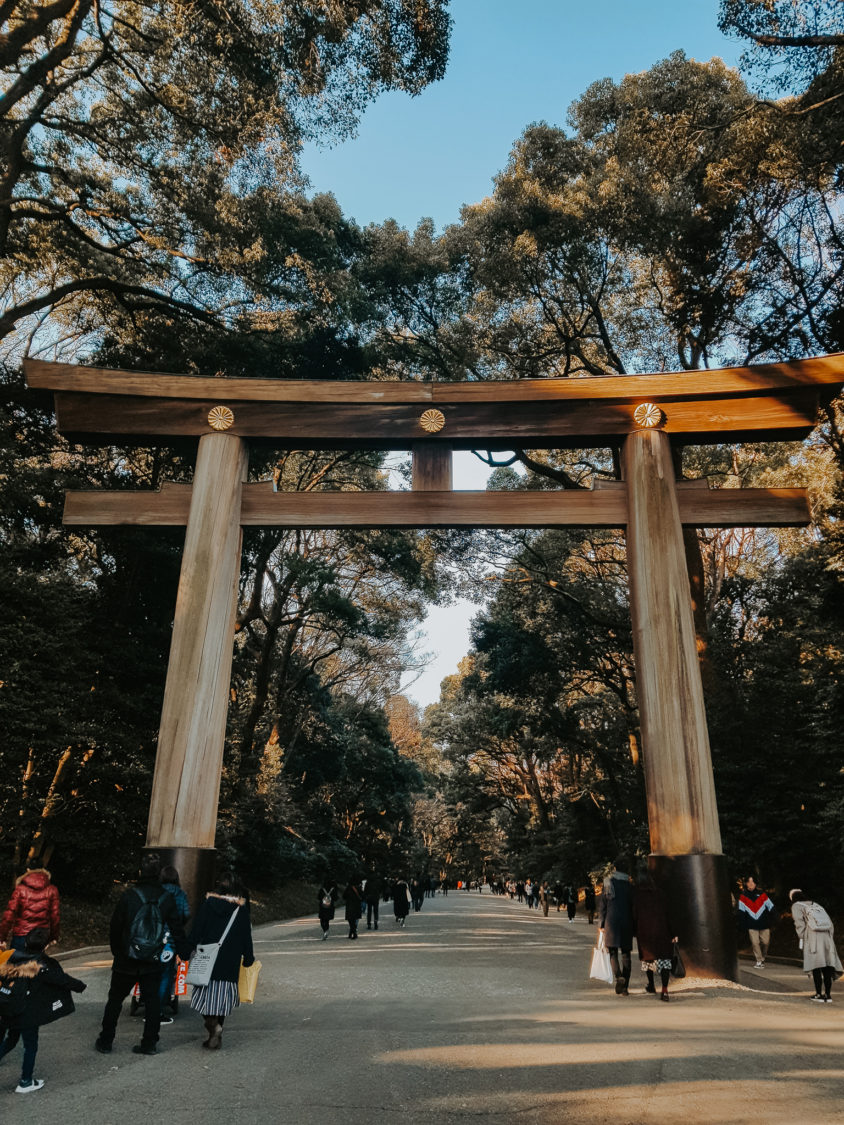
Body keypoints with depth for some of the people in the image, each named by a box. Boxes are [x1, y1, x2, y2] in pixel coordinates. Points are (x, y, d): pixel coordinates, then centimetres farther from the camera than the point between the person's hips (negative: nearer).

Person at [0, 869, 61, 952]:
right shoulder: (52, 890, 0)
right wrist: (53, 937, 9)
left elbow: (9, 915, -6)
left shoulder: (20, 889, -2)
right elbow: (55, 916, -1)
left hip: (20, 936, -1)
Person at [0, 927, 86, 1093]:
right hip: (28, 1014, -5)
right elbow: (63, 979, -12)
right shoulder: (43, 966, -19)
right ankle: (26, 1082, 23)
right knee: (30, 1046, 12)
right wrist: (81, 986, 2)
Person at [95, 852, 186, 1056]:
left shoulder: (128, 895, -12)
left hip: (126, 961, -1)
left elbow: (115, 928, -4)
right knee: (152, 1001, 11)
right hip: (153, 963, 1)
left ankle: (105, 1041, 22)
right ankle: (149, 1043, 13)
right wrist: (184, 953, 9)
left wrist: (117, 952, 10)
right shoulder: (167, 898, -6)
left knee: (115, 1000, 15)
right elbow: (177, 930, -2)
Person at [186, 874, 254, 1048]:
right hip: (230, 962, 1)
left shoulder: (208, 903, -1)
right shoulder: (241, 908, 1)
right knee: (221, 997, 12)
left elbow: (196, 930, -2)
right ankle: (216, 1034, 15)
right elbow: (246, 936, 4)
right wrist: (248, 960, 12)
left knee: (205, 994, 5)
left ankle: (213, 1026, -15)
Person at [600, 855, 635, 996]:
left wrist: (602, 924, 5)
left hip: (611, 922, -2)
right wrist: (634, 926, 11)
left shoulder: (608, 882, -2)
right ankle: (624, 987, 8)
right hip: (626, 922, 2)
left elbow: (603, 905, -1)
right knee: (626, 954, 10)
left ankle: (619, 977, -19)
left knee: (613, 953, 7)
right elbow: (633, 906, 3)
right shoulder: (629, 884, 1)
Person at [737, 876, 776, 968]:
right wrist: (742, 925, -1)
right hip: (752, 925, 0)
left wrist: (773, 920, -3)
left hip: (764, 924, 0)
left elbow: (770, 908, 4)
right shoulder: (743, 896, 1)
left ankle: (763, 957, 29)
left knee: (765, 942, 3)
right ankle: (759, 961, 11)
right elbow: (741, 912, 3)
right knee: (755, 943, -4)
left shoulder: (762, 894, 0)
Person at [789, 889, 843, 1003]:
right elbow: (830, 922, 20)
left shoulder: (796, 906, 12)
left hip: (813, 937, -5)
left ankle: (819, 994, -1)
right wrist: (831, 937, 19)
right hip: (827, 935, 5)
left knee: (816, 966, -1)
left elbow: (800, 923, -2)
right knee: (827, 965, 7)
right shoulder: (816, 904, 27)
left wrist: (802, 938, 2)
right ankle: (828, 995, 8)